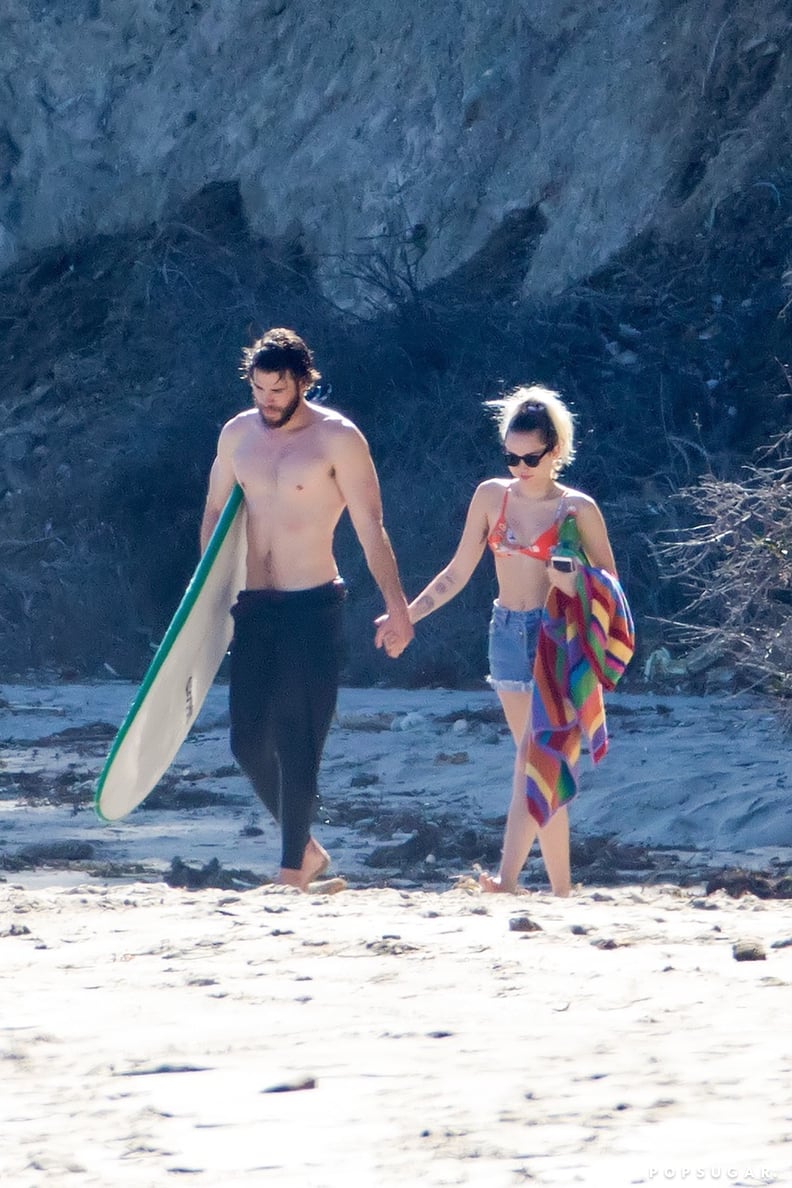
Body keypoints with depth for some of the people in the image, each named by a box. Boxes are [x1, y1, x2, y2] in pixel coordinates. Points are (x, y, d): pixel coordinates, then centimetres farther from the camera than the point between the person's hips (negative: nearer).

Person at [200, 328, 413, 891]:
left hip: (312, 606, -6)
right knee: (248, 741, 4)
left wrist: (396, 604, -14)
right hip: (252, 606, 6)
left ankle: (293, 870, -3)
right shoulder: (237, 433, 9)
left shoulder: (337, 438, -8)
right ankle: (307, 848, 22)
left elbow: (370, 527, -10)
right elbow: (215, 512, 19)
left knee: (295, 742, -9)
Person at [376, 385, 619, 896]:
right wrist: (406, 615, 4)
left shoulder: (577, 509, -3)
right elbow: (457, 573, 12)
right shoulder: (492, 496, 7)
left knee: (534, 757, -16)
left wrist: (575, 582, -18)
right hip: (508, 635, 4)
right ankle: (562, 888, 8)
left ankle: (507, 878, -23)